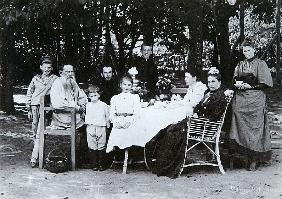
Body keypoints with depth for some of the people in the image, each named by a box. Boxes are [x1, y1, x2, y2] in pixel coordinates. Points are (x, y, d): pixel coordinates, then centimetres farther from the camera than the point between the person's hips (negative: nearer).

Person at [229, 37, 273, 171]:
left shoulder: (260, 64, 2)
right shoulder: (240, 65, 16)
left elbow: (265, 84, -4)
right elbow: (234, 80, 21)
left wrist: (251, 86, -13)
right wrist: (237, 84, -1)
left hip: (255, 100, -4)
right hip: (240, 99, 5)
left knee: (254, 129, -6)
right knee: (241, 128, -1)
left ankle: (254, 159, -2)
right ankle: (247, 154, 6)